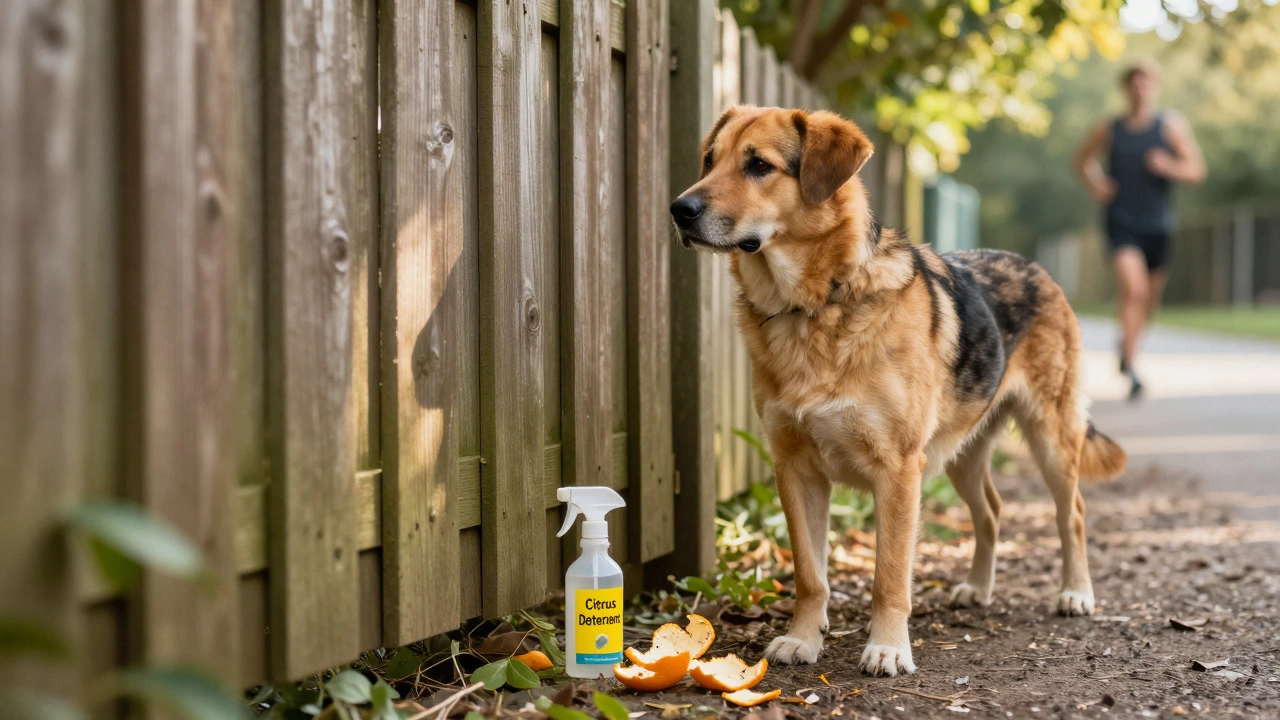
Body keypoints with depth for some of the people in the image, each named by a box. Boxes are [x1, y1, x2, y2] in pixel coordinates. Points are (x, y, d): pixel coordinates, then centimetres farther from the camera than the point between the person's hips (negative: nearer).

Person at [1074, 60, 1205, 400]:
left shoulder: (1171, 124, 3)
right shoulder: (1108, 129, 5)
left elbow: (1196, 170, 2)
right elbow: (1083, 160, 22)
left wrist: (1169, 167, -18)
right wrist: (1095, 184, 3)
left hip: (1157, 224, 2)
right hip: (1122, 222, -2)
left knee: (1150, 298, 12)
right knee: (1133, 288, -23)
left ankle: (1127, 342, 42)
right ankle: (1130, 365, -22)